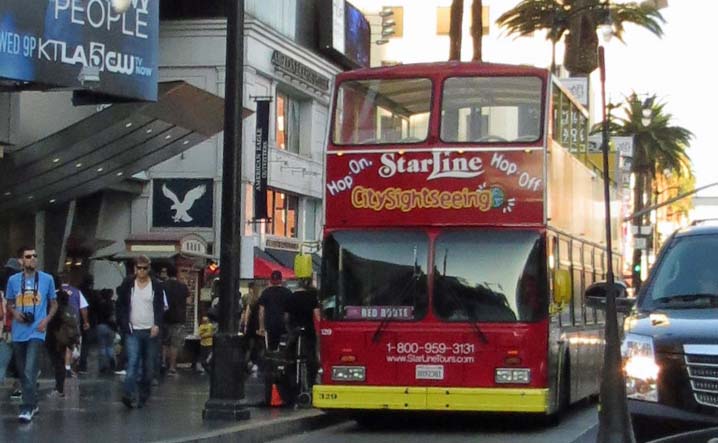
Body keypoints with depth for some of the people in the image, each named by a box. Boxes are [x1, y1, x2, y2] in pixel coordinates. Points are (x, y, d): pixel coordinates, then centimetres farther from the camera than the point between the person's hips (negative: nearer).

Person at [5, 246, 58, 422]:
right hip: (18, 332, 4)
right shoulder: (13, 280, 5)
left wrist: (47, 320, -7)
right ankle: (32, 403, 27)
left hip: (36, 332, -3)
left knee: (29, 370, -17)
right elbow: (9, 304, 16)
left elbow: (54, 304, 10)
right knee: (22, 371, 12)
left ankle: (27, 407, -15)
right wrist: (14, 313, -6)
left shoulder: (47, 279, 1)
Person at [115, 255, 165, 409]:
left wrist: (157, 325, -13)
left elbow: (160, 307, 3)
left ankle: (144, 395, 17)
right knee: (132, 363, -15)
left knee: (149, 366, 5)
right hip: (133, 331, -1)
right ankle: (128, 394, -25)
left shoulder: (156, 286, 4)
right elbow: (120, 306, 9)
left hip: (151, 331, 1)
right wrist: (124, 324, -3)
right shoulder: (127, 284, 5)